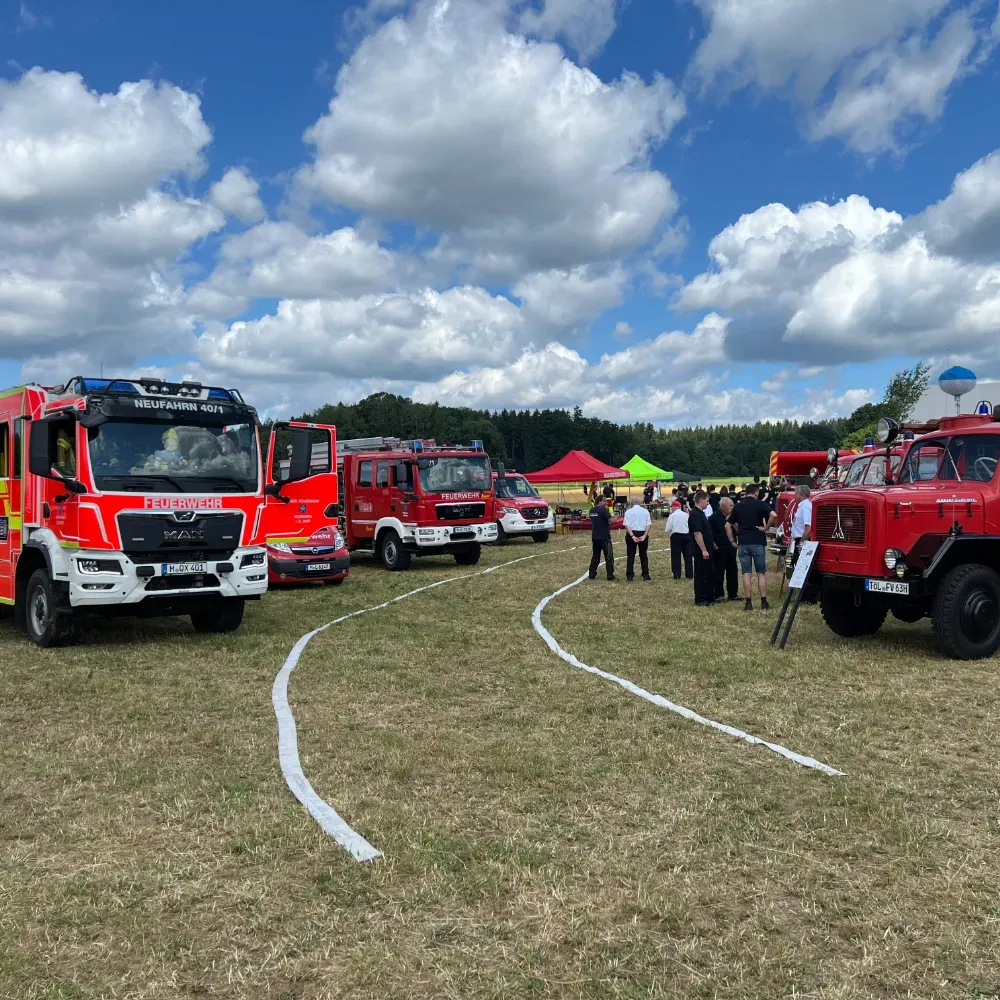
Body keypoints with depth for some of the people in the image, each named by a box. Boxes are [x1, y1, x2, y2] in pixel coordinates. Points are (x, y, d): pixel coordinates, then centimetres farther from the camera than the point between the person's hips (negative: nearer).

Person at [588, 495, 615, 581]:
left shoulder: (592, 510, 7)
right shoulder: (603, 510, -14)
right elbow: (611, 520, -20)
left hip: (594, 537, 7)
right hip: (604, 536, -7)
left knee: (595, 556, 15)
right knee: (609, 556, 2)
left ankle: (592, 574, 14)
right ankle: (610, 575, 1)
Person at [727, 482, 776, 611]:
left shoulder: (738, 506, 9)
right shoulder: (760, 504, -2)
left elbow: (728, 525, 9)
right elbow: (773, 515, -20)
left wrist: (732, 541, 13)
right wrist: (766, 527, -8)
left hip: (743, 543, 2)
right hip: (758, 542, -2)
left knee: (746, 574, 3)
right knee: (761, 573, 5)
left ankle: (748, 603, 1)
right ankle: (764, 603, 4)